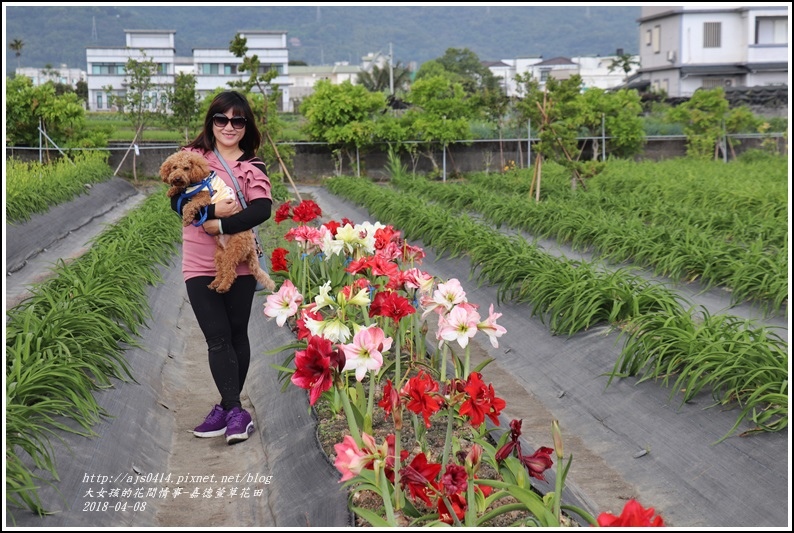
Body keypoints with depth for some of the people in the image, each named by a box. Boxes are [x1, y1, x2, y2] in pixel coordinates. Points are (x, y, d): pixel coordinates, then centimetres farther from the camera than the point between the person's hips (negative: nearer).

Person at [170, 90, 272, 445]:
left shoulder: (253, 167, 3)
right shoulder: (193, 157, 4)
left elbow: (262, 209, -12)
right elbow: (177, 201, -8)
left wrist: (221, 225, -21)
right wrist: (213, 210, -22)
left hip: (239, 263, 0)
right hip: (200, 265, 0)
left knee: (236, 336, 7)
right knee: (218, 338, -5)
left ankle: (228, 407, 19)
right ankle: (235, 411, -5)